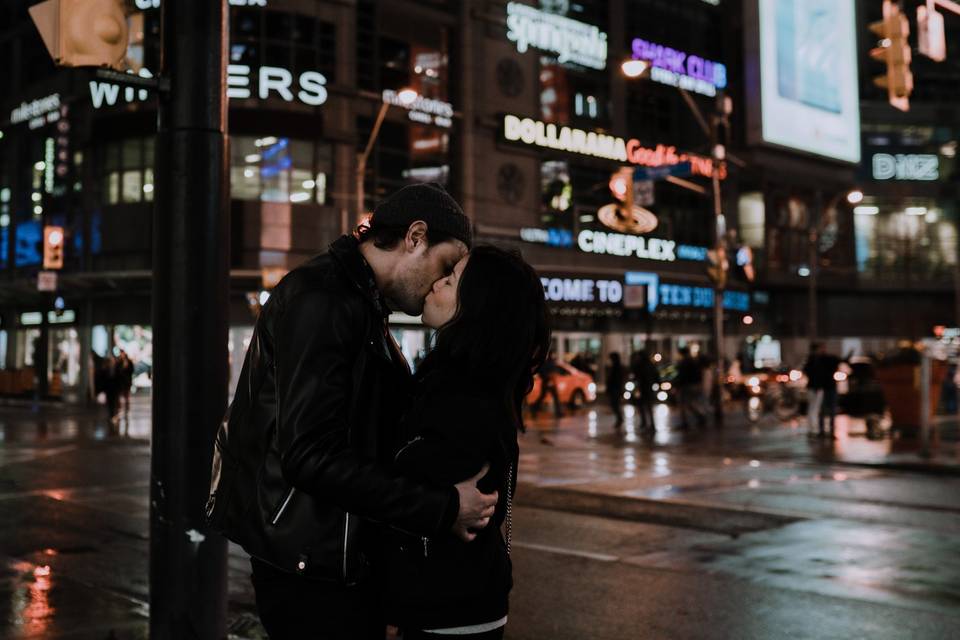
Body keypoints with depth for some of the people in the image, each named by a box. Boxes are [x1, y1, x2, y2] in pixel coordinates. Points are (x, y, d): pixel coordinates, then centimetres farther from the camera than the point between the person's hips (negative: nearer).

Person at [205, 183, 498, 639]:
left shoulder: (359, 305, 15)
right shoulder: (320, 299, -19)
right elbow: (311, 456, -27)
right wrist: (441, 509, -23)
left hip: (340, 555, 10)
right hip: (310, 567, -10)